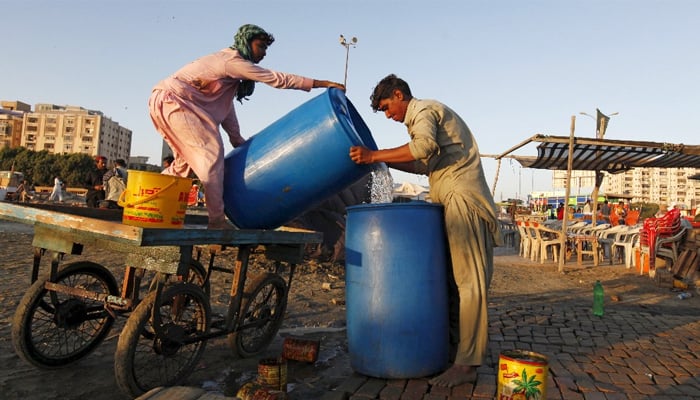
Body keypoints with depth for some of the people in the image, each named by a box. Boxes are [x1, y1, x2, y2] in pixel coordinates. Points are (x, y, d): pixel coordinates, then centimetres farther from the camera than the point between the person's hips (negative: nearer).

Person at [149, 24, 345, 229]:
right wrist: (321, 83, -13)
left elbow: (225, 107, 19)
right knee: (211, 152, -12)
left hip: (166, 100, 10)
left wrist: (237, 140, 18)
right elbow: (275, 79, -15)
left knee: (188, 157, 15)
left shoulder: (230, 63, 17)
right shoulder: (232, 61, -12)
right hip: (173, 99, -10)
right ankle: (217, 220, -10)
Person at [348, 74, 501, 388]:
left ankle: (467, 363, -7)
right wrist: (386, 161, 14)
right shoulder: (425, 114, 26)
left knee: (469, 281, -10)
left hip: (463, 200, -10)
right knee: (452, 279, 9)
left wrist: (375, 155, -24)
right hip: (452, 204, 10)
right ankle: (453, 351, 15)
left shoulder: (424, 110, -5)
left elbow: (425, 146, -27)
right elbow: (426, 165, 24)